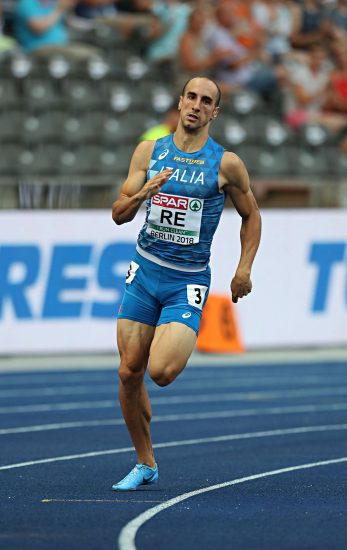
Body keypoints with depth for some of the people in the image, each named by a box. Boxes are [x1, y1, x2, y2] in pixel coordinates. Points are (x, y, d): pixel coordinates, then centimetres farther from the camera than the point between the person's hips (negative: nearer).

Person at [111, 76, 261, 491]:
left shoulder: (226, 164, -4)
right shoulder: (149, 152, 3)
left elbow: (251, 215, 9)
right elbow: (119, 214, 3)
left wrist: (244, 269, -1)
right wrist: (143, 193, -18)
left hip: (188, 281, -3)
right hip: (144, 272, 3)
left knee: (161, 372, -20)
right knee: (129, 372, 1)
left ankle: (180, 346, 17)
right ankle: (145, 464, 16)